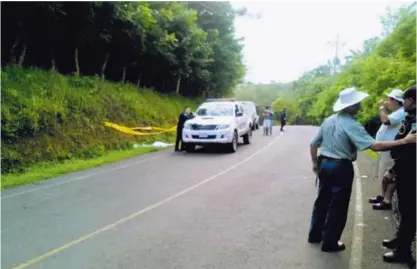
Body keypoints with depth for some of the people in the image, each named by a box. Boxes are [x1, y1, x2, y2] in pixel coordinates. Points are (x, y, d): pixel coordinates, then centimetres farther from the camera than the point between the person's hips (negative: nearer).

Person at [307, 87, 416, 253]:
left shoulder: (328, 120, 3)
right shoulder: (351, 126, -19)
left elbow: (313, 144, 9)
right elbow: (375, 146, -26)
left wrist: (315, 162, 21)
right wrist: (404, 141, -24)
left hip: (324, 164, 7)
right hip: (341, 167, -7)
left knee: (322, 201, 20)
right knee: (338, 206, 7)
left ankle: (315, 234, 33)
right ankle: (330, 243, 17)